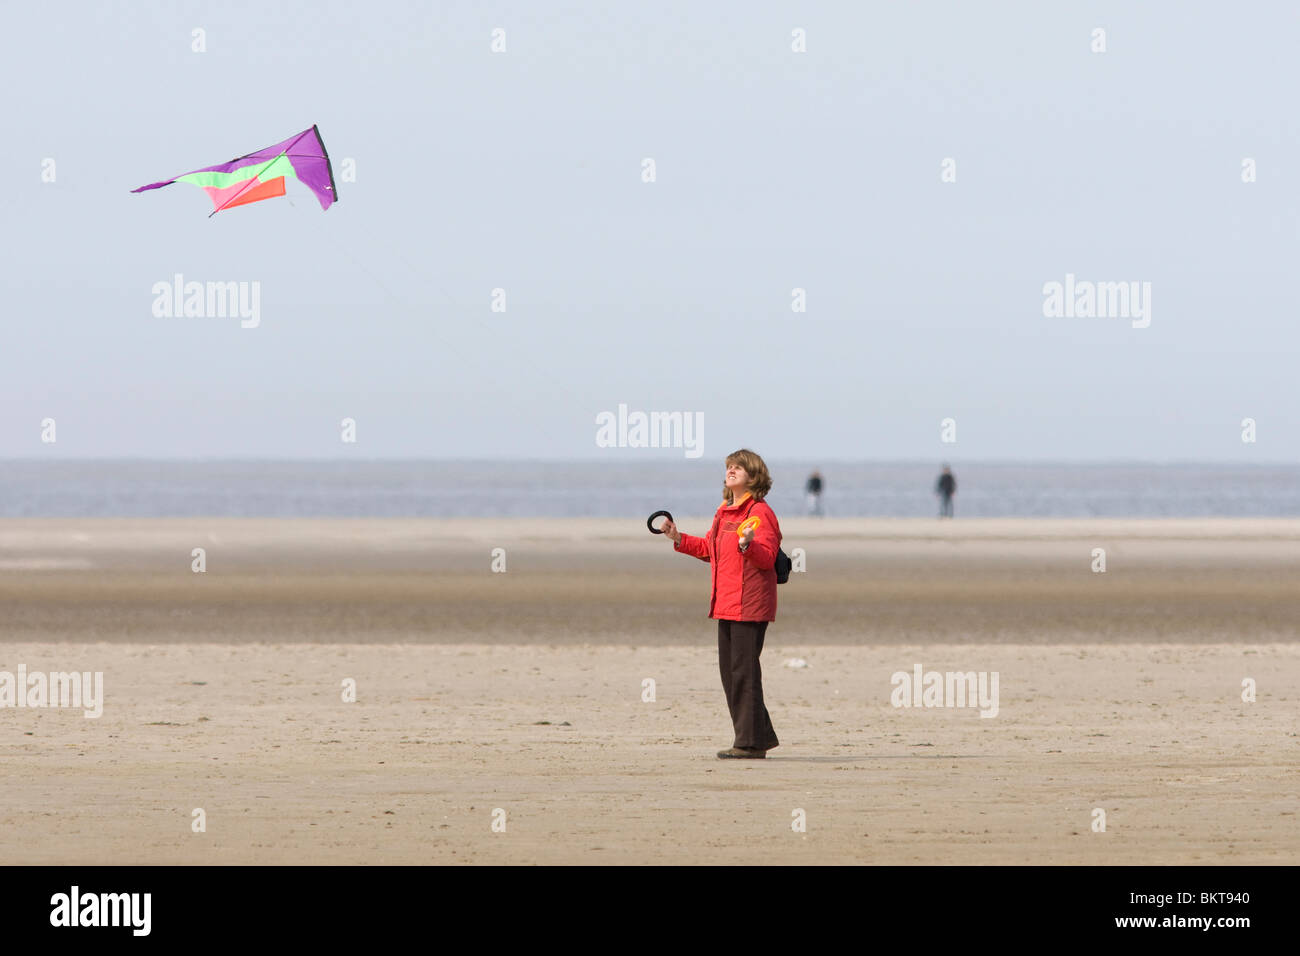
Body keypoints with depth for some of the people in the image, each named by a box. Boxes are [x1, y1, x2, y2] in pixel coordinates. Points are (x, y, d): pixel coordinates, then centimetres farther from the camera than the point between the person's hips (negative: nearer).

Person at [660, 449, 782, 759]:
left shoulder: (759, 512, -10)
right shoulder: (724, 512, 17)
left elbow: (767, 557, -18)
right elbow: (709, 549, 28)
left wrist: (748, 545, -36)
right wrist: (679, 539, 19)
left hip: (750, 604, -9)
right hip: (726, 605, 10)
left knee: (743, 670, -9)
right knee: (729, 671, 11)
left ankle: (750, 742, -5)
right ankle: (760, 737, 18)